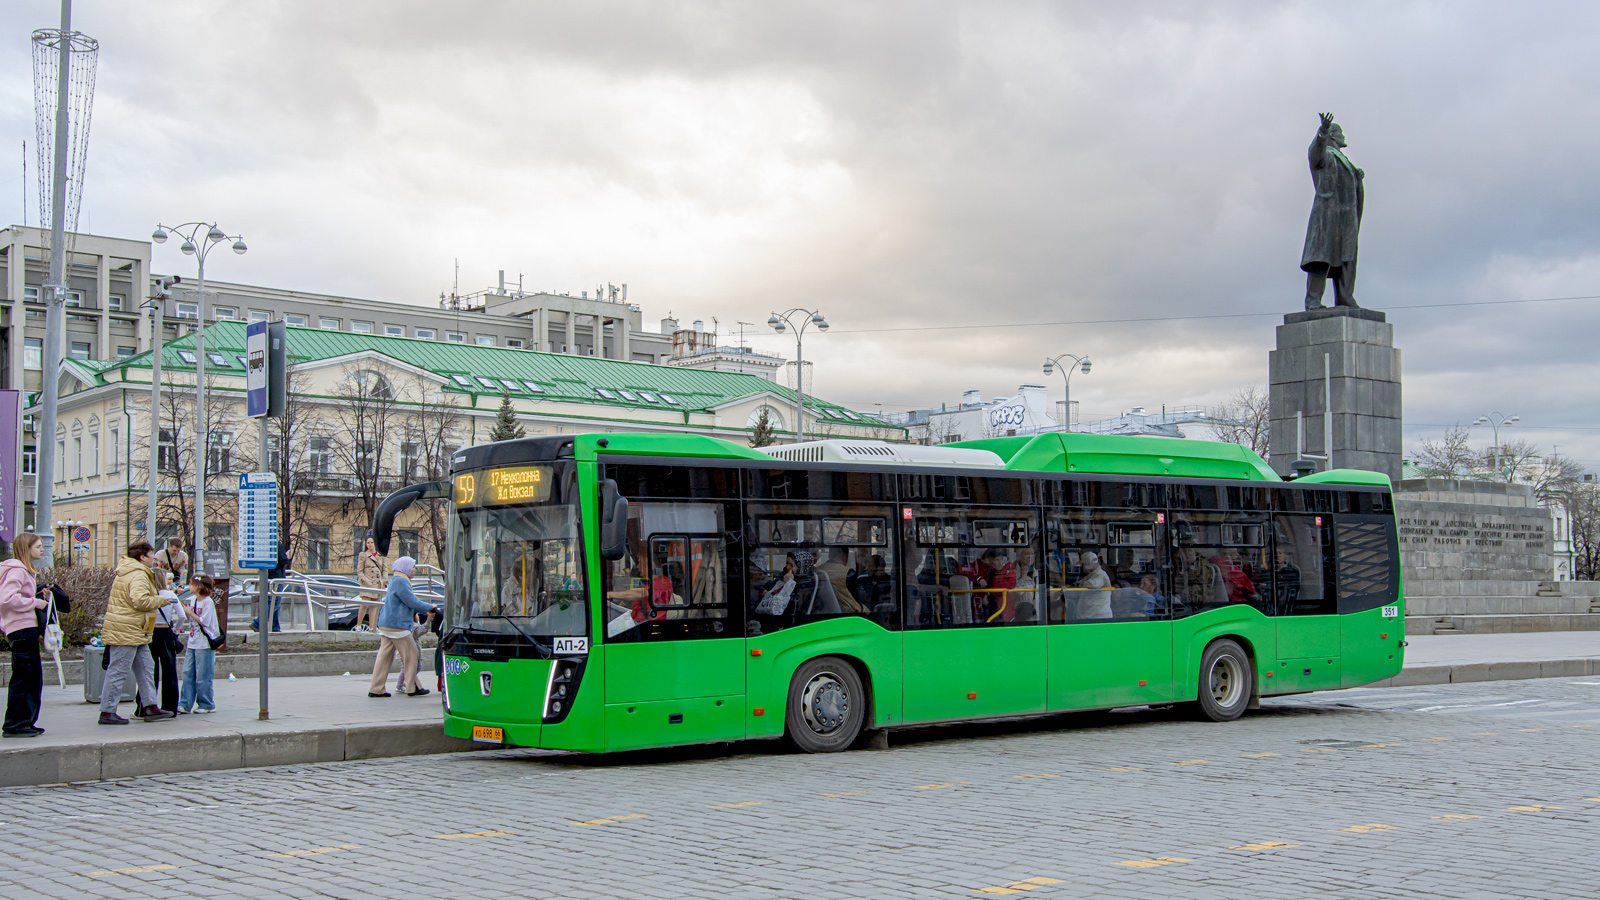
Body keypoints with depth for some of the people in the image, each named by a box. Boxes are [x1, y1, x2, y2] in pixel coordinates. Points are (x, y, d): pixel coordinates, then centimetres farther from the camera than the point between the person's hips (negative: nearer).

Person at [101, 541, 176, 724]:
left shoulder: (127, 572, 18)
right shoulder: (138, 575, -16)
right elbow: (140, 600, -30)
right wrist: (161, 600, -15)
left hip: (135, 634, 11)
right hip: (127, 631, -11)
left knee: (145, 667, 13)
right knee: (118, 671, -6)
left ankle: (150, 707, 15)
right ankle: (107, 712, -3)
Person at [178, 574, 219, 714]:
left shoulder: (208, 602, -11)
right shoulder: (193, 601, 12)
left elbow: (204, 622, -17)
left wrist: (190, 612, -12)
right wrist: (185, 612, 3)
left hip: (204, 645, -8)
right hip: (192, 643, 8)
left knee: (203, 676, -2)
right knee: (187, 674, 5)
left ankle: (206, 705, 7)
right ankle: (185, 704, 9)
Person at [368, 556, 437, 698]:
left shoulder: (395, 580, 20)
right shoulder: (401, 582, -13)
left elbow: (408, 603, 27)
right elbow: (413, 603, -15)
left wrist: (425, 611, 23)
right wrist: (430, 607, -1)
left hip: (385, 625, 10)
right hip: (397, 625, -10)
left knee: (384, 656, 7)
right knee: (411, 655, 0)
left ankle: (376, 689, 6)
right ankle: (412, 687, 5)